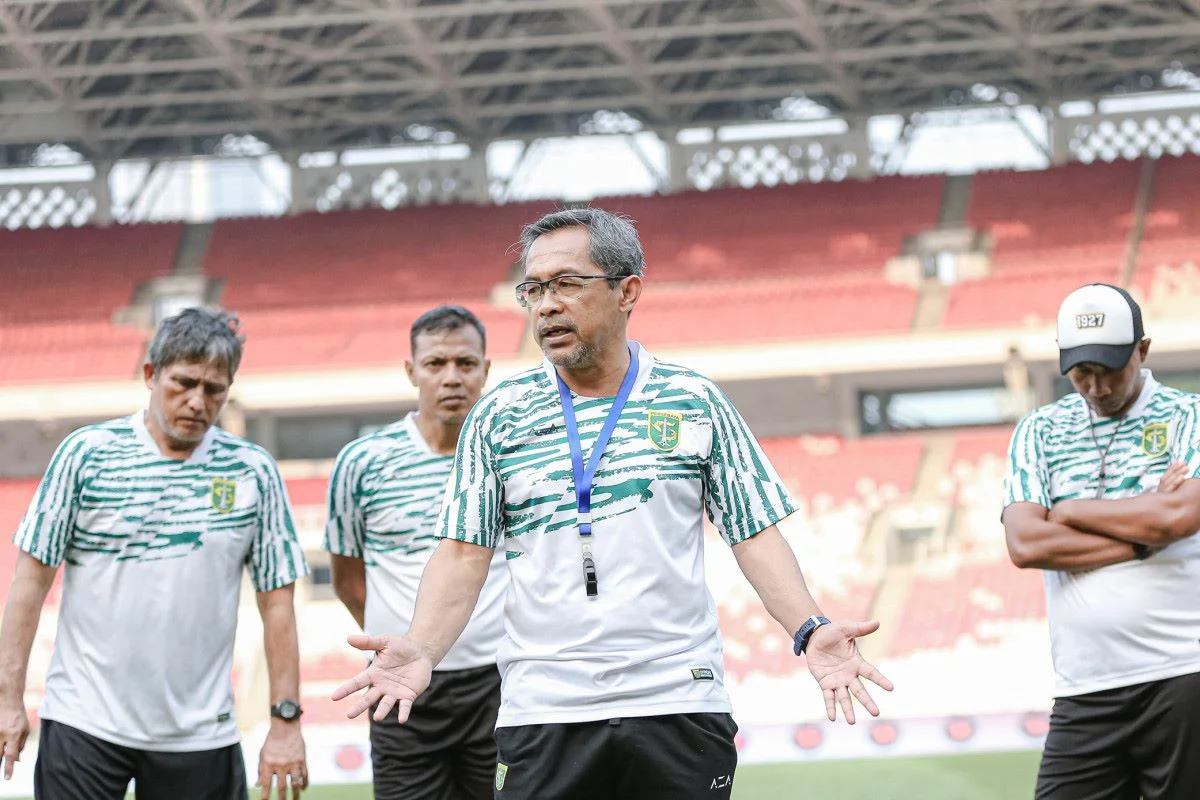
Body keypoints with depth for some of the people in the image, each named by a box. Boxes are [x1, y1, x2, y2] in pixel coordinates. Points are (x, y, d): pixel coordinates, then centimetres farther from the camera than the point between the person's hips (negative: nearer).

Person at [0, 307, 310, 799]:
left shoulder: (253, 472, 2)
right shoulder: (85, 453, -1)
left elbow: (276, 602, 4)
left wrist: (286, 722, -1)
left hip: (199, 736, 1)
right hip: (84, 719, -1)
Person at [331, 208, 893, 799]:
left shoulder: (696, 402, 6)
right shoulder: (497, 416, 7)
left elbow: (755, 535, 5)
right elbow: (464, 552, 4)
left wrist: (810, 631, -12)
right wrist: (420, 649, -14)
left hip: (679, 705, 0)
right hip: (543, 713, 0)